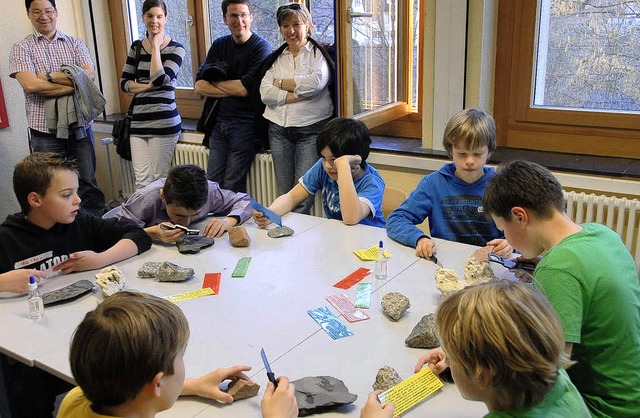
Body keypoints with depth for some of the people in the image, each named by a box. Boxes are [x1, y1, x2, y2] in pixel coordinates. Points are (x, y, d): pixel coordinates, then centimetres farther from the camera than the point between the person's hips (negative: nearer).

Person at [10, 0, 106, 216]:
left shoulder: (75, 44, 9)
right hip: (45, 131, -2)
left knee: (88, 183, 8)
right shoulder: (22, 48, 3)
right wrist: (73, 84, -14)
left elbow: (89, 74, -7)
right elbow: (30, 85, -13)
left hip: (80, 127, 2)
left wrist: (50, 76, -12)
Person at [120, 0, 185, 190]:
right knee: (141, 181, 0)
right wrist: (148, 86, -9)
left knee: (160, 180, -1)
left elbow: (160, 79, -16)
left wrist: (156, 46, -8)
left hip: (164, 123, -4)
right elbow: (124, 83, 9)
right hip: (138, 122, 4)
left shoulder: (175, 48, -1)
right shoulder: (136, 47, 13)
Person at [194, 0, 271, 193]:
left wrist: (214, 81, -1)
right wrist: (234, 89, -12)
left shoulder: (261, 47, -6)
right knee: (212, 183, 7)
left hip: (246, 124, -5)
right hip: (219, 122, 6)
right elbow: (199, 86, 1)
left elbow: (245, 88, -16)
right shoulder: (219, 45, 10)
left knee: (232, 187, -3)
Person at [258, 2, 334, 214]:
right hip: (279, 128, 4)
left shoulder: (319, 53, 3)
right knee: (284, 194, 7)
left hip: (311, 128, -4)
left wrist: (281, 82, -4)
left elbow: (315, 82, -17)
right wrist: (297, 95, -12)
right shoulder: (275, 58, 15)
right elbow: (265, 93, 1)